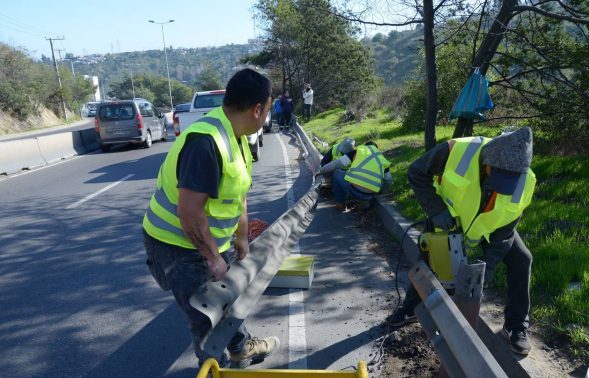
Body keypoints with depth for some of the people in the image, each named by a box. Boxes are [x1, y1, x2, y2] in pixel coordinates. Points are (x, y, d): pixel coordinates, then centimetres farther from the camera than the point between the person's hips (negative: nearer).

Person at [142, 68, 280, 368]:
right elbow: (189, 212, -33)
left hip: (210, 239, 9)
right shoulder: (206, 141, -32)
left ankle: (241, 348, 48)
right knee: (206, 318, 6)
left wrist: (241, 239, 16)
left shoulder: (236, 136, 0)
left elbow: (239, 195, 9)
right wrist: (213, 258, -21)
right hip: (177, 244, -9)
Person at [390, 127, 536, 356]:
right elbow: (416, 173, -26)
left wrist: (489, 265, -27)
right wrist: (436, 209, -34)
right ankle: (412, 308, 27)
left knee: (521, 260, -8)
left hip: (493, 224, 1)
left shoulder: (522, 184, -32)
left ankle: (516, 326, 9)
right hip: (450, 218, -1)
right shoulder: (457, 151, -41)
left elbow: (505, 233, -20)